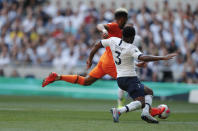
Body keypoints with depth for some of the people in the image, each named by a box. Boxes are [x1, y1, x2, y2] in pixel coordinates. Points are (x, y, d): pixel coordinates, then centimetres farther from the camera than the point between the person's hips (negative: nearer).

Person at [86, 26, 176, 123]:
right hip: (130, 78, -9)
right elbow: (143, 58, -31)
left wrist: (90, 59, 25)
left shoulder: (113, 40, 2)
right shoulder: (131, 48, -18)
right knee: (140, 102, -15)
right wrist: (163, 58, -31)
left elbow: (98, 45, 10)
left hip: (120, 78, 9)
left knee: (149, 92, 19)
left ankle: (146, 112, -5)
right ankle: (118, 111, -31)